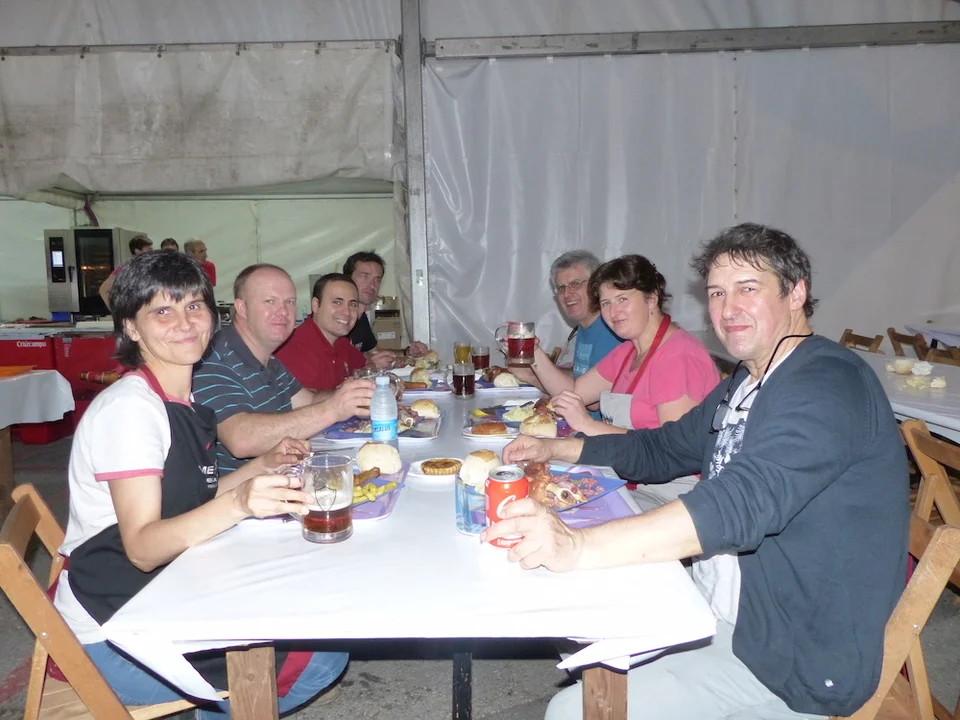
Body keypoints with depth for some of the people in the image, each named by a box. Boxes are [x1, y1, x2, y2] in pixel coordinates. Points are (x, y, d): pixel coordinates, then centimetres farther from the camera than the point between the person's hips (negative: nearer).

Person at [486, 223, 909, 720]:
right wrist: (554, 450, 5)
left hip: (793, 659, -9)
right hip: (713, 604, 9)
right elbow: (663, 448, 17)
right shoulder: (743, 385, 8)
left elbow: (745, 503, -37)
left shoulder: (828, 385, -23)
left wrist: (579, 546, -46)